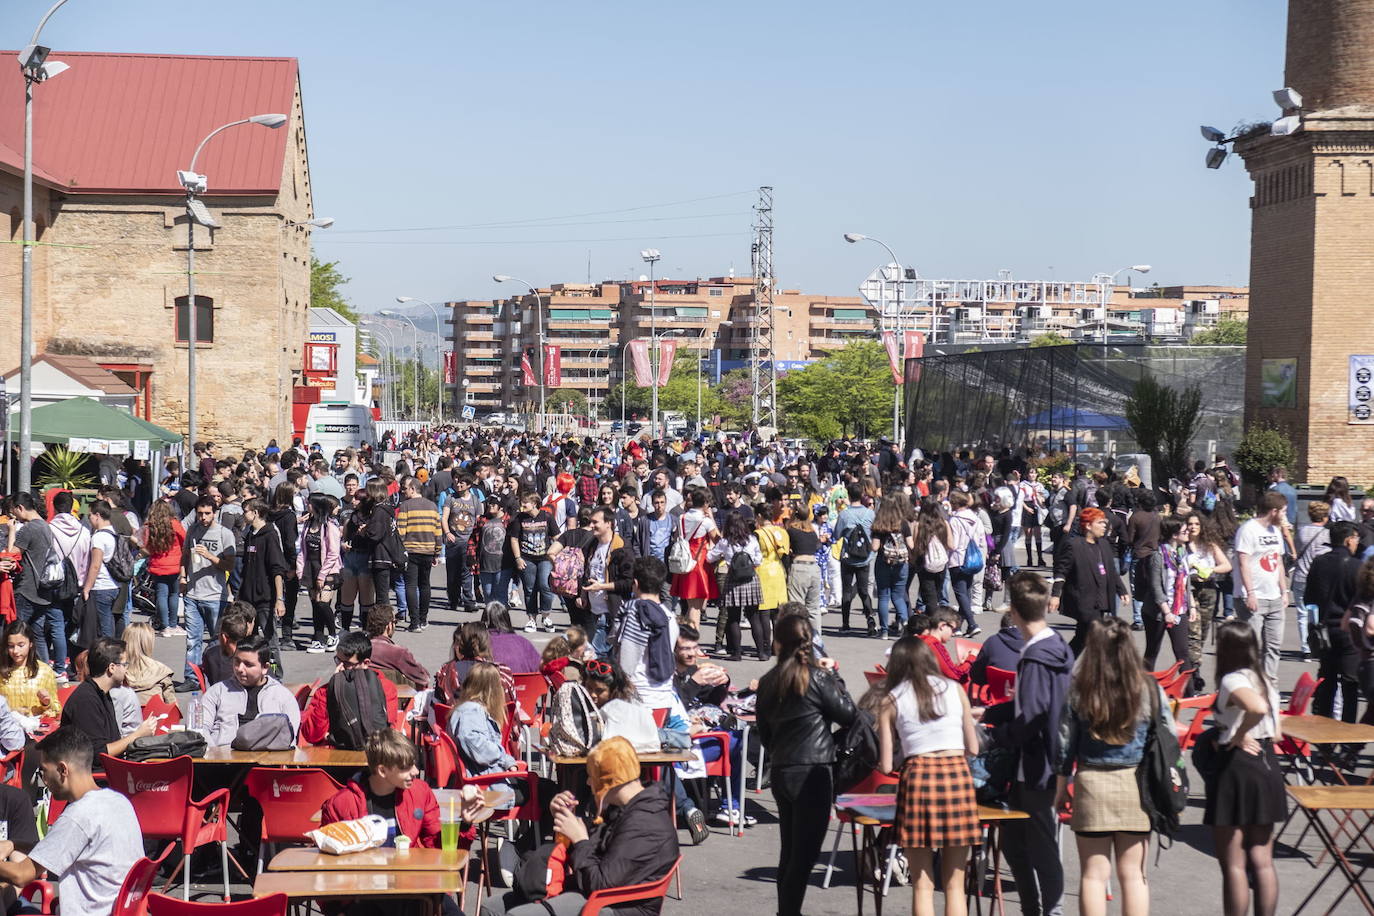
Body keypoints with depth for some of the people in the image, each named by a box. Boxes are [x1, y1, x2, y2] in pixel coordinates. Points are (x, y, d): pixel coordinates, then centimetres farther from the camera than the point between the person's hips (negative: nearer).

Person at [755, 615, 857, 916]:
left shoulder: (767, 682, 5)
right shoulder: (816, 678, -12)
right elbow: (847, 714, -4)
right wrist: (835, 678, 7)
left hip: (780, 772, 6)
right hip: (811, 773, -6)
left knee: (790, 851, 16)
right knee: (804, 854, -2)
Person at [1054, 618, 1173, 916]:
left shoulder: (1079, 690, -6)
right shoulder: (1149, 689, -4)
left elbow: (1065, 744, -1)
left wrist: (1062, 788, 12)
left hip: (1091, 783, -1)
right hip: (1137, 787, 1)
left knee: (1093, 875, 6)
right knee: (1133, 874, 9)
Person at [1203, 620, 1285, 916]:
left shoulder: (1232, 680, -14)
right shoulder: (1265, 680, 11)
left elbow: (1257, 707, -35)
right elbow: (1277, 734, 13)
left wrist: (1237, 736, -20)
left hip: (1237, 767, -8)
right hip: (1268, 768, 8)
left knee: (1233, 865, 1)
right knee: (1262, 862, 13)